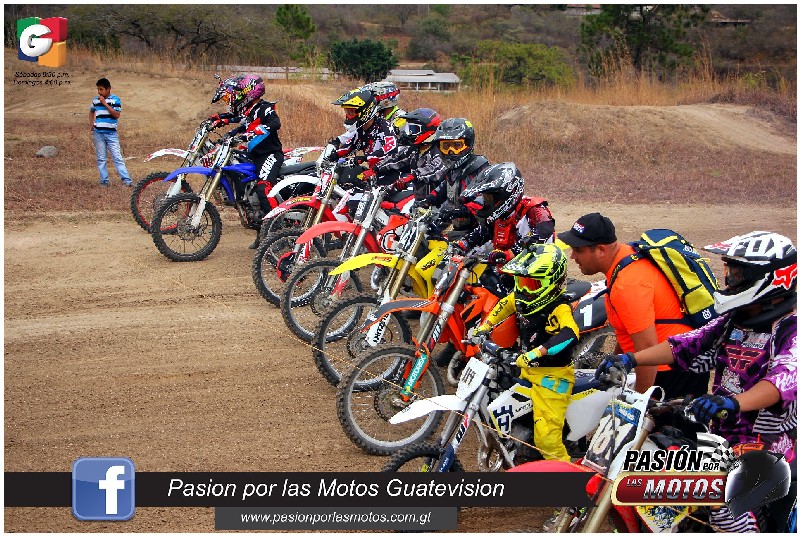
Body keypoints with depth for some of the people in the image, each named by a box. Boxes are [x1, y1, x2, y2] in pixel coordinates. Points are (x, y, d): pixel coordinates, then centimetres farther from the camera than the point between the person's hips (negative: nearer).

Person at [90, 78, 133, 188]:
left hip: (111, 133, -4)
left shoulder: (115, 99, -3)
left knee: (117, 157, -7)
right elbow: (91, 111, 28)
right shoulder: (96, 100, 9)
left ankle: (126, 180, -8)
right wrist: (91, 123, 13)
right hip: (98, 133, 4)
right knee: (101, 159, 6)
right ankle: (104, 181, 11)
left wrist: (105, 103, -15)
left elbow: (117, 114, -14)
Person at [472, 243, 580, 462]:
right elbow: (504, 305, 23)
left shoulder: (559, 308, -25)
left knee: (546, 437, -14)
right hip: (527, 370, 9)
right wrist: (484, 327, 18)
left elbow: (569, 334, -44)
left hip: (551, 376, -9)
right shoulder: (521, 299, 0)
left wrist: (536, 353, -50)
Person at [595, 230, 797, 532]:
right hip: (723, 433, 8)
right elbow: (689, 345, 7)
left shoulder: (790, 330, -15)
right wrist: (630, 359, -7)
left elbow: (786, 377, -32)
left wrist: (733, 402, -50)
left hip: (768, 443, -8)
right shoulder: (733, 322, 12)